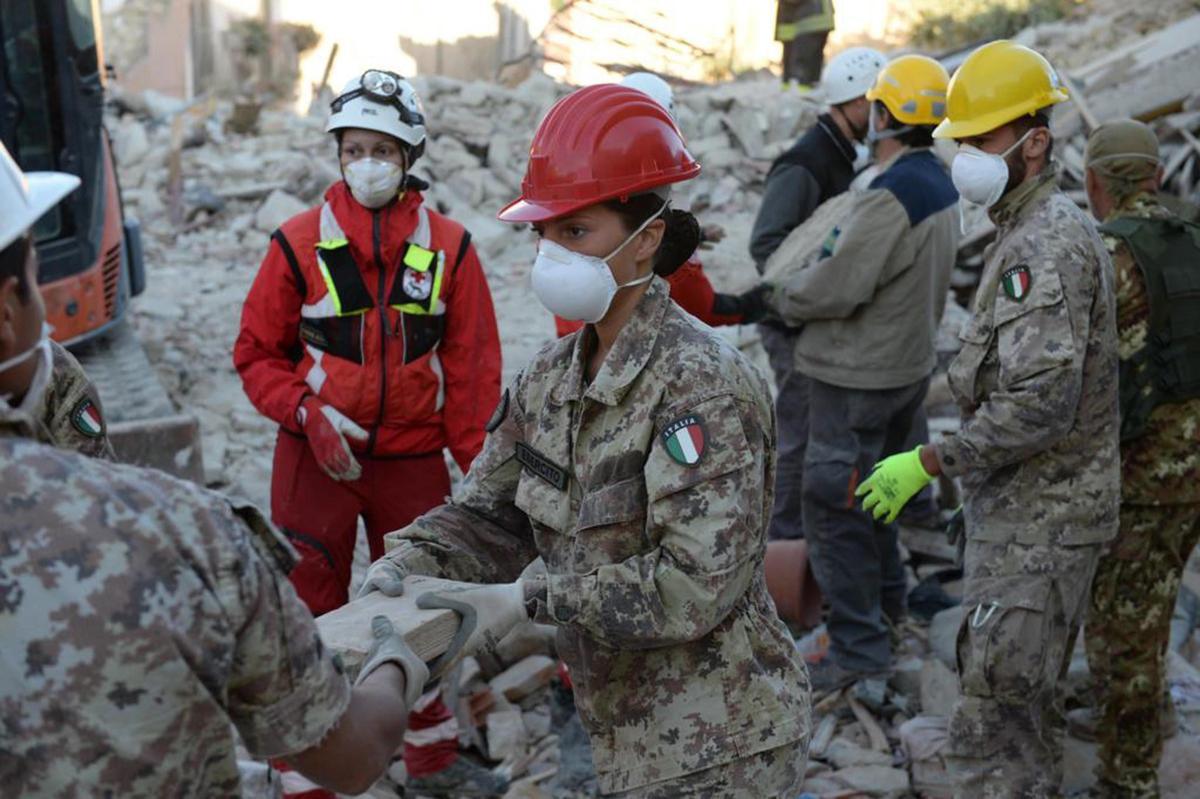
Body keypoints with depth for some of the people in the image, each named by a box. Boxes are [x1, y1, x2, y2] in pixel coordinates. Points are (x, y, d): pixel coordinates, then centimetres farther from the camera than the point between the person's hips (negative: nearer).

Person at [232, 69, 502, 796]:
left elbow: (473, 368, -1)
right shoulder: (299, 242, -6)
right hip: (316, 459, -1)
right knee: (311, 615, 6)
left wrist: (480, 467, -3)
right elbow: (257, 354, 1)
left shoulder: (449, 246, -3)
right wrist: (306, 413, -14)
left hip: (413, 457, 2)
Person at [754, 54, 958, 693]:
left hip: (858, 378, -10)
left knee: (832, 506, -1)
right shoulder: (940, 187, 6)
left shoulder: (891, 197, -26)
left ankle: (859, 649, 7)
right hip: (909, 364, 10)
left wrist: (776, 295, -8)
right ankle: (885, 599, 43)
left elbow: (836, 287, -26)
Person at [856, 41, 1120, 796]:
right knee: (1027, 713, 22)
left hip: (1036, 523, -10)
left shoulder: (1046, 244, -20)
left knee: (991, 732, -6)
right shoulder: (1049, 228, 13)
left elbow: (1040, 403, -28)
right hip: (1034, 510, 10)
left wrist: (928, 462, -22)